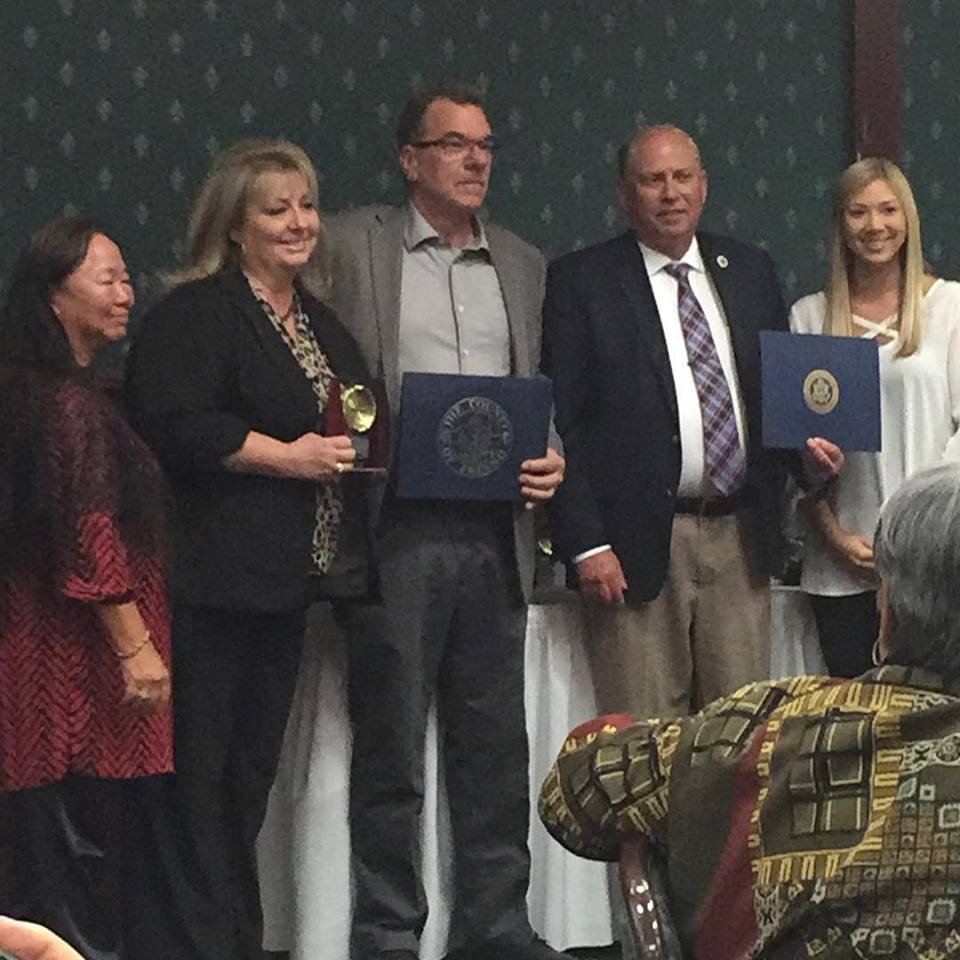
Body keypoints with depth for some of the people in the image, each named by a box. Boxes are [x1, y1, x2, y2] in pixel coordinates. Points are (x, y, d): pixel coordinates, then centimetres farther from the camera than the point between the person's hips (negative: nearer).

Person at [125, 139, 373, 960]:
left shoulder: (320, 323, 19)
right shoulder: (196, 311, -7)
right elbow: (173, 422, -20)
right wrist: (286, 455, -18)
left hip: (285, 579, 8)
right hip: (216, 575, -8)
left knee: (253, 767, 14)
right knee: (202, 765, -6)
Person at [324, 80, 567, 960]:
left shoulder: (522, 264, 16)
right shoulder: (350, 246, 2)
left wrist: (551, 461, 1)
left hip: (495, 531, 4)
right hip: (396, 529, -4)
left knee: (495, 746, 8)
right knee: (390, 747, 1)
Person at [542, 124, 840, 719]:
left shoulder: (751, 270, 14)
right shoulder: (580, 283, 0)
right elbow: (561, 425, -4)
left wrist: (807, 442, 0)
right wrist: (587, 545, -12)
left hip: (740, 537, 4)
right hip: (638, 546, -4)